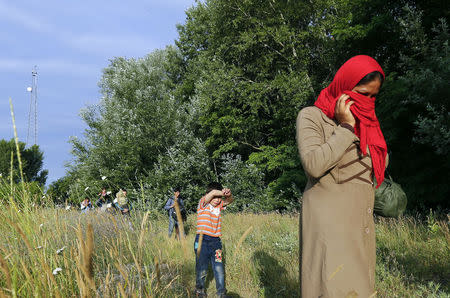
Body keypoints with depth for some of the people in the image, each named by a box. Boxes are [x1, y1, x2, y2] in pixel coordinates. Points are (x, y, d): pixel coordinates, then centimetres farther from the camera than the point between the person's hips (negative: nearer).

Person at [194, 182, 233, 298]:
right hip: (202, 240, -4)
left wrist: (228, 195, -27)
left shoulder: (219, 206, 10)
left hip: (216, 241, 4)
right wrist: (223, 193, -12)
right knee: (201, 269, 3)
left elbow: (229, 200, -6)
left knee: (219, 268, 2)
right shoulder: (203, 204, -4)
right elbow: (213, 193, -20)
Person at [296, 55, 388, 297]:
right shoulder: (312, 116, -2)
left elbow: (381, 164, 20)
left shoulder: (366, 122, 18)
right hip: (327, 221, -7)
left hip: (361, 222, 7)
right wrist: (345, 128, -13)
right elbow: (313, 165, -17)